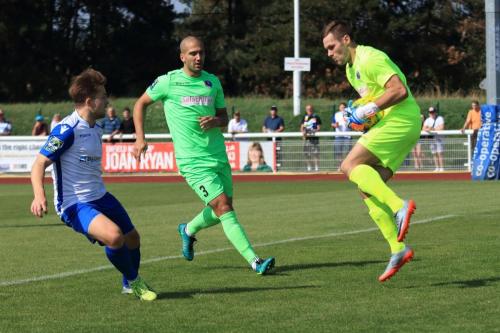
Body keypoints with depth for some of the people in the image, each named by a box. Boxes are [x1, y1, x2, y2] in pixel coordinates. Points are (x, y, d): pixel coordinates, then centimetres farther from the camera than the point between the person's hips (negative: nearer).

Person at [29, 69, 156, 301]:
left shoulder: (96, 129, 10)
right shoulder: (67, 130, -18)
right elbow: (39, 164, -20)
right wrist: (39, 195, -36)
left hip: (100, 197, 9)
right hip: (74, 204, -9)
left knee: (132, 238, 16)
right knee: (114, 236, -30)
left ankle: (130, 285, 44)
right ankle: (134, 281, -4)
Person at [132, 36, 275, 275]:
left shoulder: (213, 82, 8)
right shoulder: (168, 82, -4)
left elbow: (224, 117, 15)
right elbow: (140, 104, 10)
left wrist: (215, 121, -9)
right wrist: (140, 138, 2)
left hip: (219, 156, 6)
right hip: (193, 162, -6)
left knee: (219, 212, 14)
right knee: (224, 208, -15)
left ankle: (188, 230, 45)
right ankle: (254, 261, -19)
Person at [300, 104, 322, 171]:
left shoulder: (316, 117, 3)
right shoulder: (304, 117, 14)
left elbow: (319, 127, 0)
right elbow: (302, 127, 11)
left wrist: (315, 131, -19)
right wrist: (303, 131, -10)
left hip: (314, 138, -4)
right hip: (307, 138, 4)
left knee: (315, 153, -10)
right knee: (307, 154, 4)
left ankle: (317, 168, -8)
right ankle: (309, 168, 14)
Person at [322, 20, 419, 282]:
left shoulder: (370, 59, -12)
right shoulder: (350, 69, 20)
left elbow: (400, 90, -21)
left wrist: (367, 110, -18)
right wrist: (357, 115, 10)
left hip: (401, 121, -10)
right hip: (390, 124, 10)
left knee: (350, 166, -18)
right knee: (367, 189, 4)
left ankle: (398, 206, -29)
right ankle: (398, 249, 0)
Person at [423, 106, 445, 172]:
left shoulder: (440, 118, -1)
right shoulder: (427, 120, 12)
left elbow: (441, 127, -13)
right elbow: (424, 128, 2)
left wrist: (433, 129, -14)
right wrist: (428, 129, -19)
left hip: (438, 137, -4)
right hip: (431, 138, 5)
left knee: (439, 153, -12)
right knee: (434, 154, 4)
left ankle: (441, 167, -12)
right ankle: (437, 168, 9)